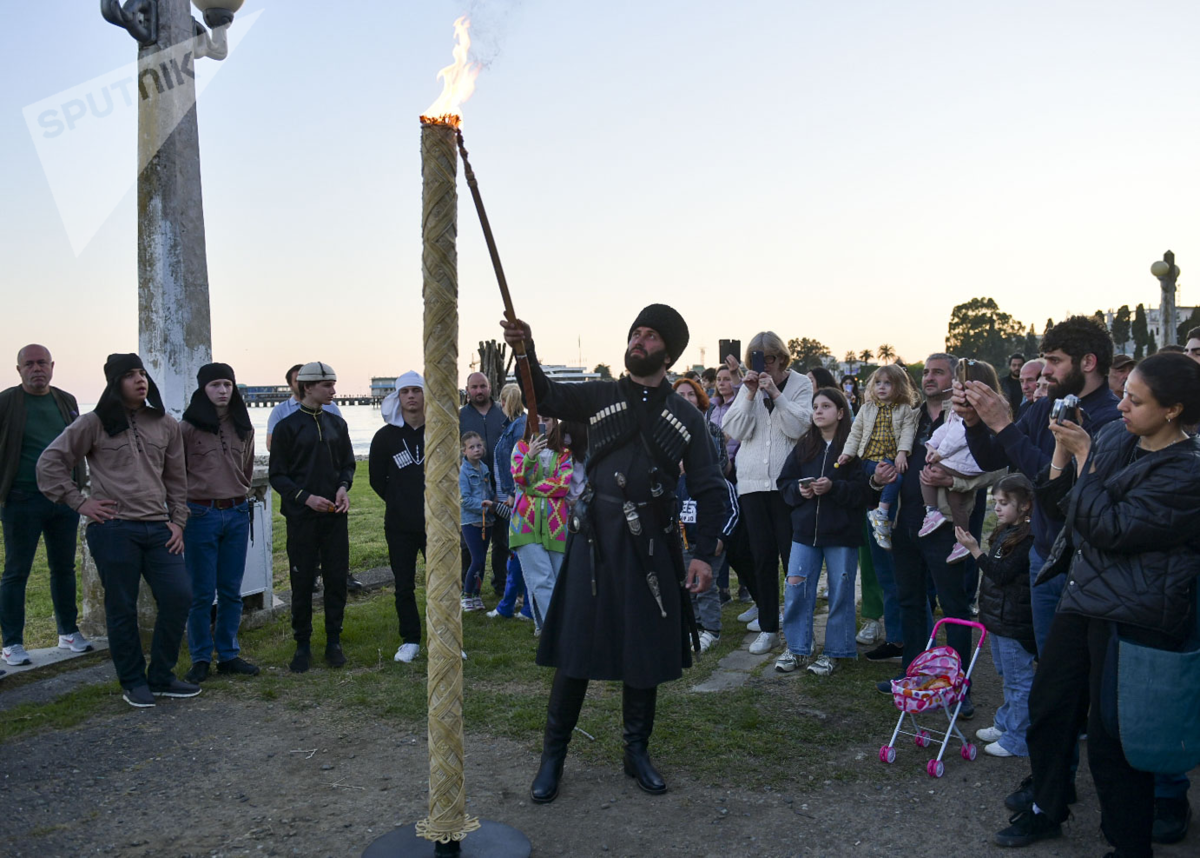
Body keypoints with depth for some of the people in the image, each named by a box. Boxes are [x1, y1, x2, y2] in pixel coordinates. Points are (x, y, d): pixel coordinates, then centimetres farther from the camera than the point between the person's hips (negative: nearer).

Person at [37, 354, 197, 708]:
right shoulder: (94, 423, -1)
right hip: (113, 529, -3)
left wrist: (178, 521, 9)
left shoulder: (165, 424, 10)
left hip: (158, 529, 4)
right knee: (122, 608, 4)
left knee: (179, 596, -1)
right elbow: (49, 463, 2)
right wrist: (79, 502, -3)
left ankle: (161, 678, 15)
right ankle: (133, 682, 20)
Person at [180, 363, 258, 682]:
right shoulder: (188, 428, -6)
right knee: (202, 592, 2)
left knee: (232, 591, 10)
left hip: (237, 514, 4)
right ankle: (200, 659, 14)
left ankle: (229, 655, 20)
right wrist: (184, 505, -1)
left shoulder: (243, 428, 8)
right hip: (201, 513, -4)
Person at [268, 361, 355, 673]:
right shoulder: (287, 426, -2)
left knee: (337, 578, 6)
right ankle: (303, 645, 16)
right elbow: (277, 475, -2)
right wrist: (306, 497, -15)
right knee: (302, 581, 3)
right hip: (301, 516, -3)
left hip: (335, 515, 4)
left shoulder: (337, 424, 10)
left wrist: (343, 487, -4)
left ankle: (334, 642, 19)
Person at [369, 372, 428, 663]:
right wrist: (399, 502, 6)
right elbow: (377, 479, 9)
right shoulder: (385, 436, 1)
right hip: (399, 526, 1)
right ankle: (410, 640, 21)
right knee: (404, 587, 8)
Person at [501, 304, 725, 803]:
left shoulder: (685, 418, 6)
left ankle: (637, 752, 30)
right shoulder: (599, 397, 5)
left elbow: (709, 491, 5)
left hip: (652, 544, 1)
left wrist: (704, 554, -5)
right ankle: (553, 756, 20)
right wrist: (526, 352, -31)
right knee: (575, 648, 3)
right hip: (595, 538, -1)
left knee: (645, 651, 10)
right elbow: (546, 398, -12)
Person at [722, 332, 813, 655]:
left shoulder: (800, 385, 2)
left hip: (787, 481, -3)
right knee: (763, 556, 6)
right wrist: (750, 395, -8)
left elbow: (798, 427, -11)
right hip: (753, 481, 3)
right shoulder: (749, 387, 11)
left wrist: (775, 393, -15)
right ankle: (768, 628, 15)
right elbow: (736, 430, 1)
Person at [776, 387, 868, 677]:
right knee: (795, 590, 3)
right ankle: (797, 648, 16)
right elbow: (784, 482, 12)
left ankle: (833, 652, 18)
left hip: (842, 533, -4)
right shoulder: (804, 446, 10)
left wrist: (833, 487, -22)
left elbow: (864, 490, -11)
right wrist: (799, 490, -7)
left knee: (840, 593, 5)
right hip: (805, 531, 4)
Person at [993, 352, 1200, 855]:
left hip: (1133, 617, -8)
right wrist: (1063, 449, -6)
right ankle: (1046, 810, 37)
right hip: (1083, 595, 8)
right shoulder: (1113, 437, 6)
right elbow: (1055, 497, 11)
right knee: (1047, 706, 17)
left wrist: (1083, 457, -18)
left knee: (1112, 737, 1)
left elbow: (1111, 530, -21)